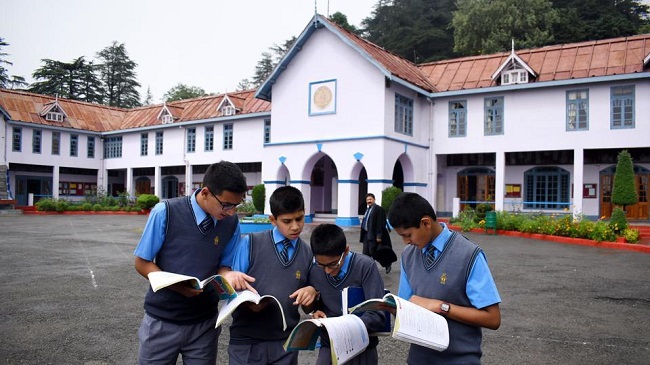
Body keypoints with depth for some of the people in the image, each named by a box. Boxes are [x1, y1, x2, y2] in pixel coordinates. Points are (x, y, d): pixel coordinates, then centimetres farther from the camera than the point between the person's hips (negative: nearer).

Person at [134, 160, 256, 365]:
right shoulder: (165, 212, -15)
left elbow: (222, 266, 4)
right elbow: (142, 263, -7)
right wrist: (177, 286, -22)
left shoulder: (231, 223, -7)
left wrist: (228, 276, -19)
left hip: (204, 324, 2)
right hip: (162, 322, -2)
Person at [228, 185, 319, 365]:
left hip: (286, 343, 3)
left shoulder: (309, 254, 4)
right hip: (246, 341, -2)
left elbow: (309, 296, 10)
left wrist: (312, 291, -11)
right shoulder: (250, 244, -6)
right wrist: (247, 301, -22)